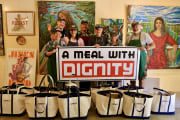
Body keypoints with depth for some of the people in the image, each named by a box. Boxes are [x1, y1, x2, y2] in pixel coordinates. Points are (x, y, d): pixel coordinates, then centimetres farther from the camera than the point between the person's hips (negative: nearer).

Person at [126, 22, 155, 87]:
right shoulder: (129, 37, 14)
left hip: (140, 57, -3)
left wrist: (145, 48, -17)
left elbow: (153, 45, 1)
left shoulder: (145, 35, 4)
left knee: (141, 76, -4)